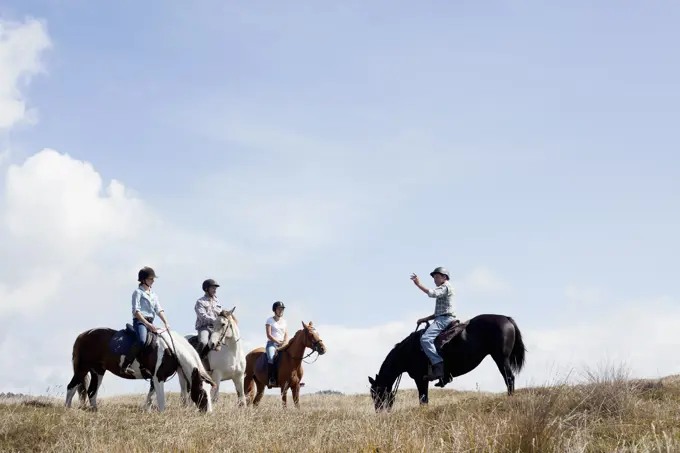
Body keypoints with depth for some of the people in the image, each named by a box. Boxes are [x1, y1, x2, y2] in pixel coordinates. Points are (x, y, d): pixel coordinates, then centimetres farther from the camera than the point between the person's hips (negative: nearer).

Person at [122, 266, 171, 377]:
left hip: (150, 322, 8)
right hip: (140, 321, -8)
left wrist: (166, 323, -3)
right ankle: (125, 365, -30)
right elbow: (136, 311, -11)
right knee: (141, 340, -34)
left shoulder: (153, 295, 21)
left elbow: (159, 310, 13)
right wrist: (147, 324, -20)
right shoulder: (138, 292, -1)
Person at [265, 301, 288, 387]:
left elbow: (286, 335, 13)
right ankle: (271, 379, -37)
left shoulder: (284, 322, 18)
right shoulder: (270, 320, 3)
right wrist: (278, 342, -15)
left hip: (282, 345, 5)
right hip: (271, 343, -5)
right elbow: (269, 335, -6)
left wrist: (285, 343, -8)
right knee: (271, 358, -33)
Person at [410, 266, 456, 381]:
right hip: (441, 318, 11)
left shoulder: (446, 286, -2)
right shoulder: (442, 289, 28)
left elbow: (433, 293, -23)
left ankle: (439, 366, -38)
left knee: (425, 339, -28)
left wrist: (418, 284, -21)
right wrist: (426, 319, 19)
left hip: (444, 319, -11)